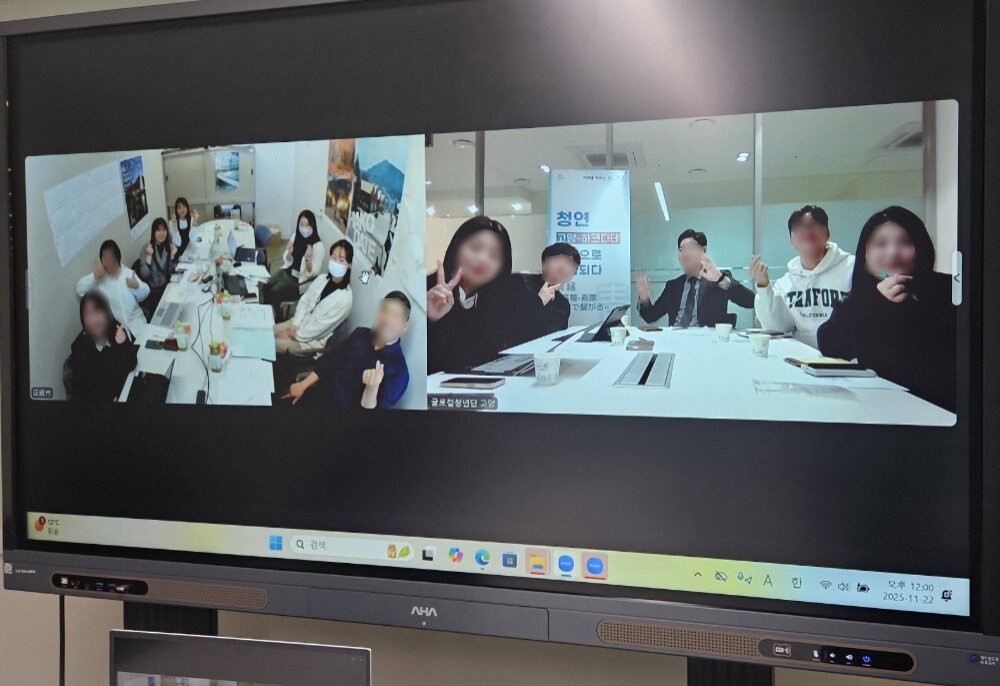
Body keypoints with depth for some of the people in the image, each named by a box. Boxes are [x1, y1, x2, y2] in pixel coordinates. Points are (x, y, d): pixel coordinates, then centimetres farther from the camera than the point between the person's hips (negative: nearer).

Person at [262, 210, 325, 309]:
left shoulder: (318, 245, -18)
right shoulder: (295, 236, -1)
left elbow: (313, 273, -17)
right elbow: (287, 262, 6)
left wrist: (308, 258, -35)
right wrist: (289, 253, -16)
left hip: (301, 280, -6)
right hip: (287, 271, 6)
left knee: (274, 292, -21)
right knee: (266, 287, -16)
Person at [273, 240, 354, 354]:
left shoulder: (345, 298, -25)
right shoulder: (322, 279, -4)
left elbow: (320, 327, -21)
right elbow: (304, 301, 6)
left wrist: (294, 335, -14)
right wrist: (296, 324, -7)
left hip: (314, 340, -7)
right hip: (300, 323, 7)